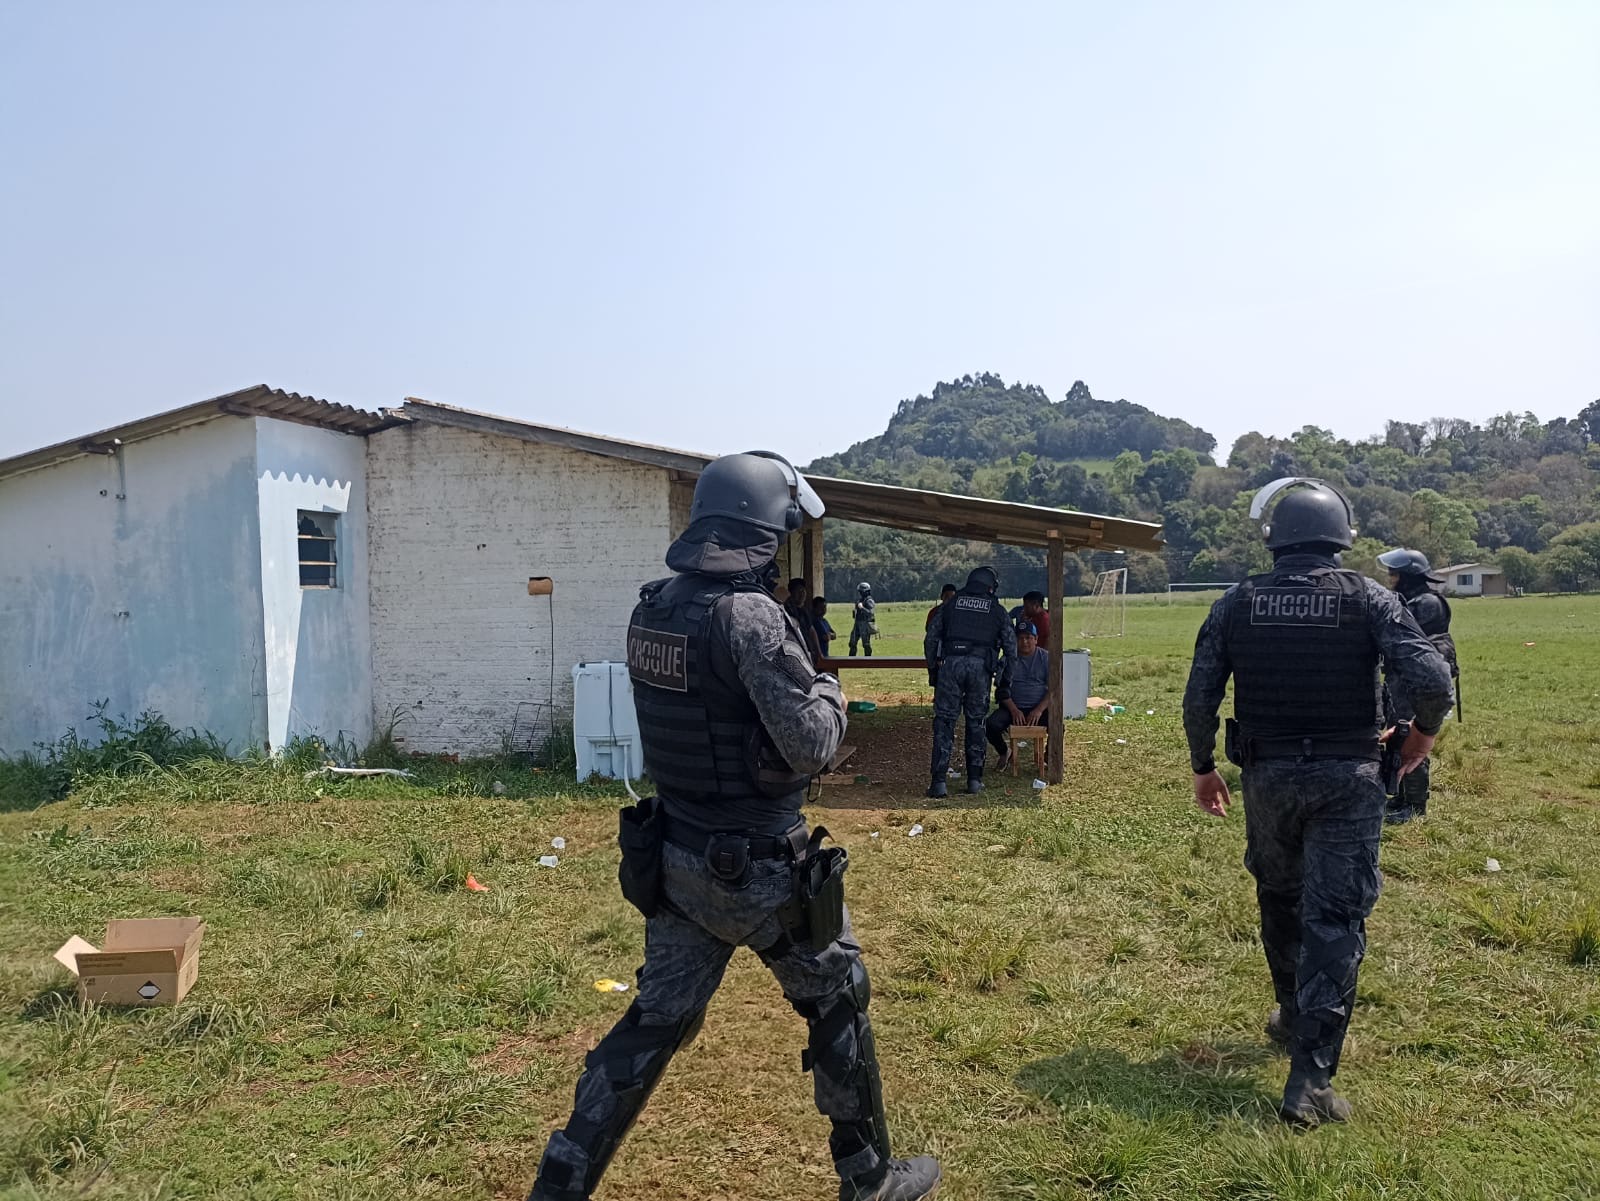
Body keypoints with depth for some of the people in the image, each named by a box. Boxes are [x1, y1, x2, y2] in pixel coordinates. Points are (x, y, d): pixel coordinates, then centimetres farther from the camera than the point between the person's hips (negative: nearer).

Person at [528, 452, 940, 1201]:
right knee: (838, 1002, 15)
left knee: (656, 1021, 16)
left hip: (675, 859, 7)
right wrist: (830, 692, -2)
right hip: (758, 870, -6)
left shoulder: (651, 610, 1)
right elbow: (812, 744, -22)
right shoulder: (750, 616, -24)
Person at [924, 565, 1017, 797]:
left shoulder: (950, 605, 16)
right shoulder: (998, 610, 14)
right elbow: (1011, 647, 12)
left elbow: (930, 640, 12)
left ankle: (939, 781, -5)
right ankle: (975, 779, 15)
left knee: (944, 721, 2)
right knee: (976, 722, 13)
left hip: (950, 663, 0)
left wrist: (932, 670, 18)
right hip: (980, 666, 0)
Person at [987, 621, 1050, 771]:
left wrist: (1039, 710, -17)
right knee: (991, 725, -27)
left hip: (1039, 708, -1)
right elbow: (1002, 689, 0)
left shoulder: (1046, 657, 2)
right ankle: (1004, 753, 7)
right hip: (1013, 707, 1)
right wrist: (1014, 710, -15)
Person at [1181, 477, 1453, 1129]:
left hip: (1266, 777, 2)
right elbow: (1432, 678, -16)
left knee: (1280, 901, 22)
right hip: (1345, 780, -2)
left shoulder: (1237, 603, -1)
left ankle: (1295, 1018, 42)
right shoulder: (1368, 597, -6)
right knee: (1334, 919, 0)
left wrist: (1203, 766, 11)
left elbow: (1199, 697, -3)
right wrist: (1424, 730, 5)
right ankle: (1311, 1079, -3)